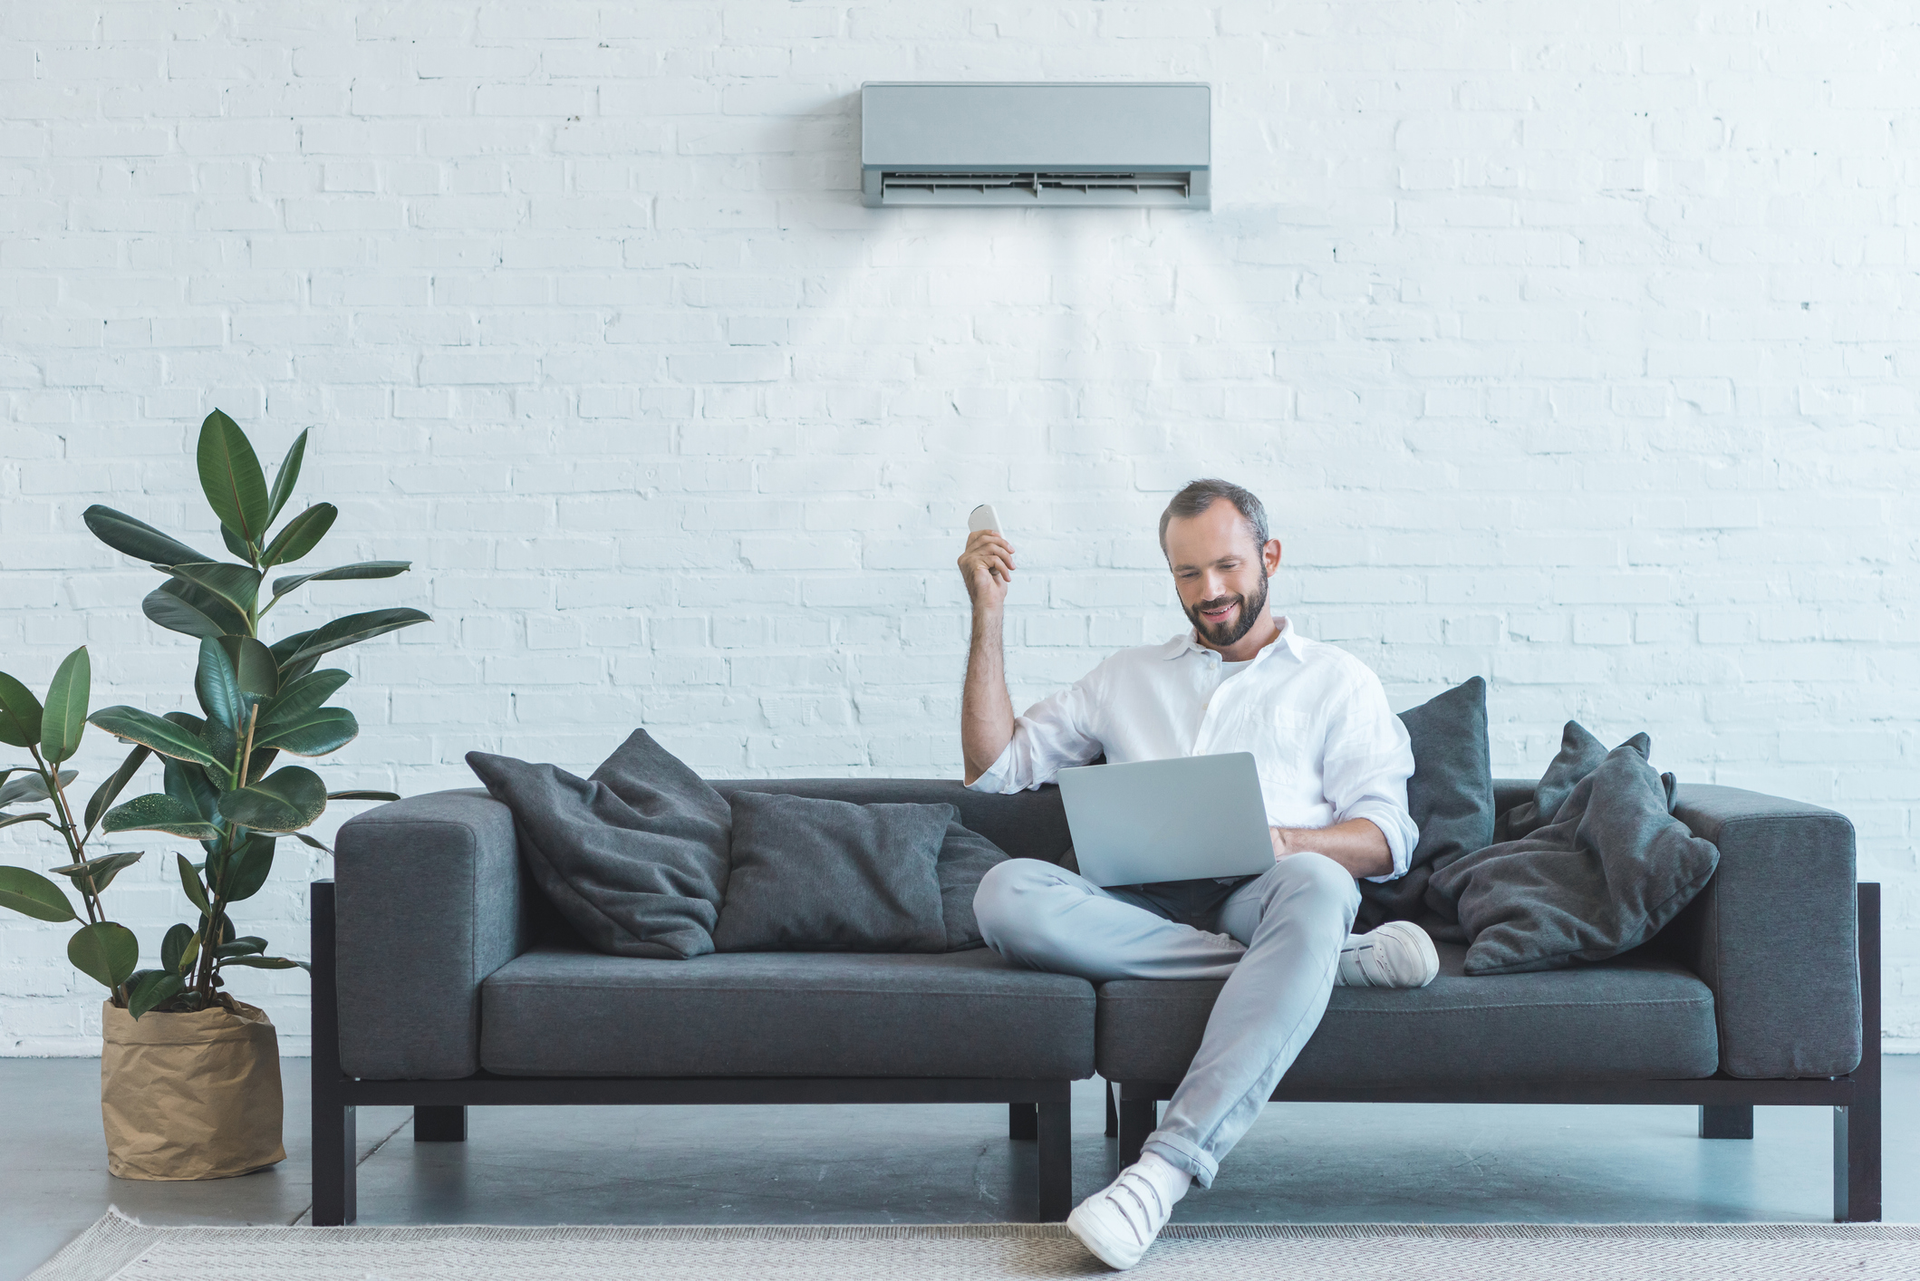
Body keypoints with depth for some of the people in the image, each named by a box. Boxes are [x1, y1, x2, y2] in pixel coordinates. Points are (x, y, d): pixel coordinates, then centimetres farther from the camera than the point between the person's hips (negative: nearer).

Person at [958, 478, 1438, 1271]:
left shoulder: (1336, 680, 21)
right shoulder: (1128, 677, 30)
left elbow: (1386, 839, 8)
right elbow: (995, 768, 24)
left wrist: (1285, 841, -14)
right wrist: (988, 615, 17)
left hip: (1263, 893, -2)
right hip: (1148, 903, 2)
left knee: (1314, 891, -40)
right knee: (1007, 894, -30)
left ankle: (1167, 1167, -47)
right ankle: (1331, 960, -28)